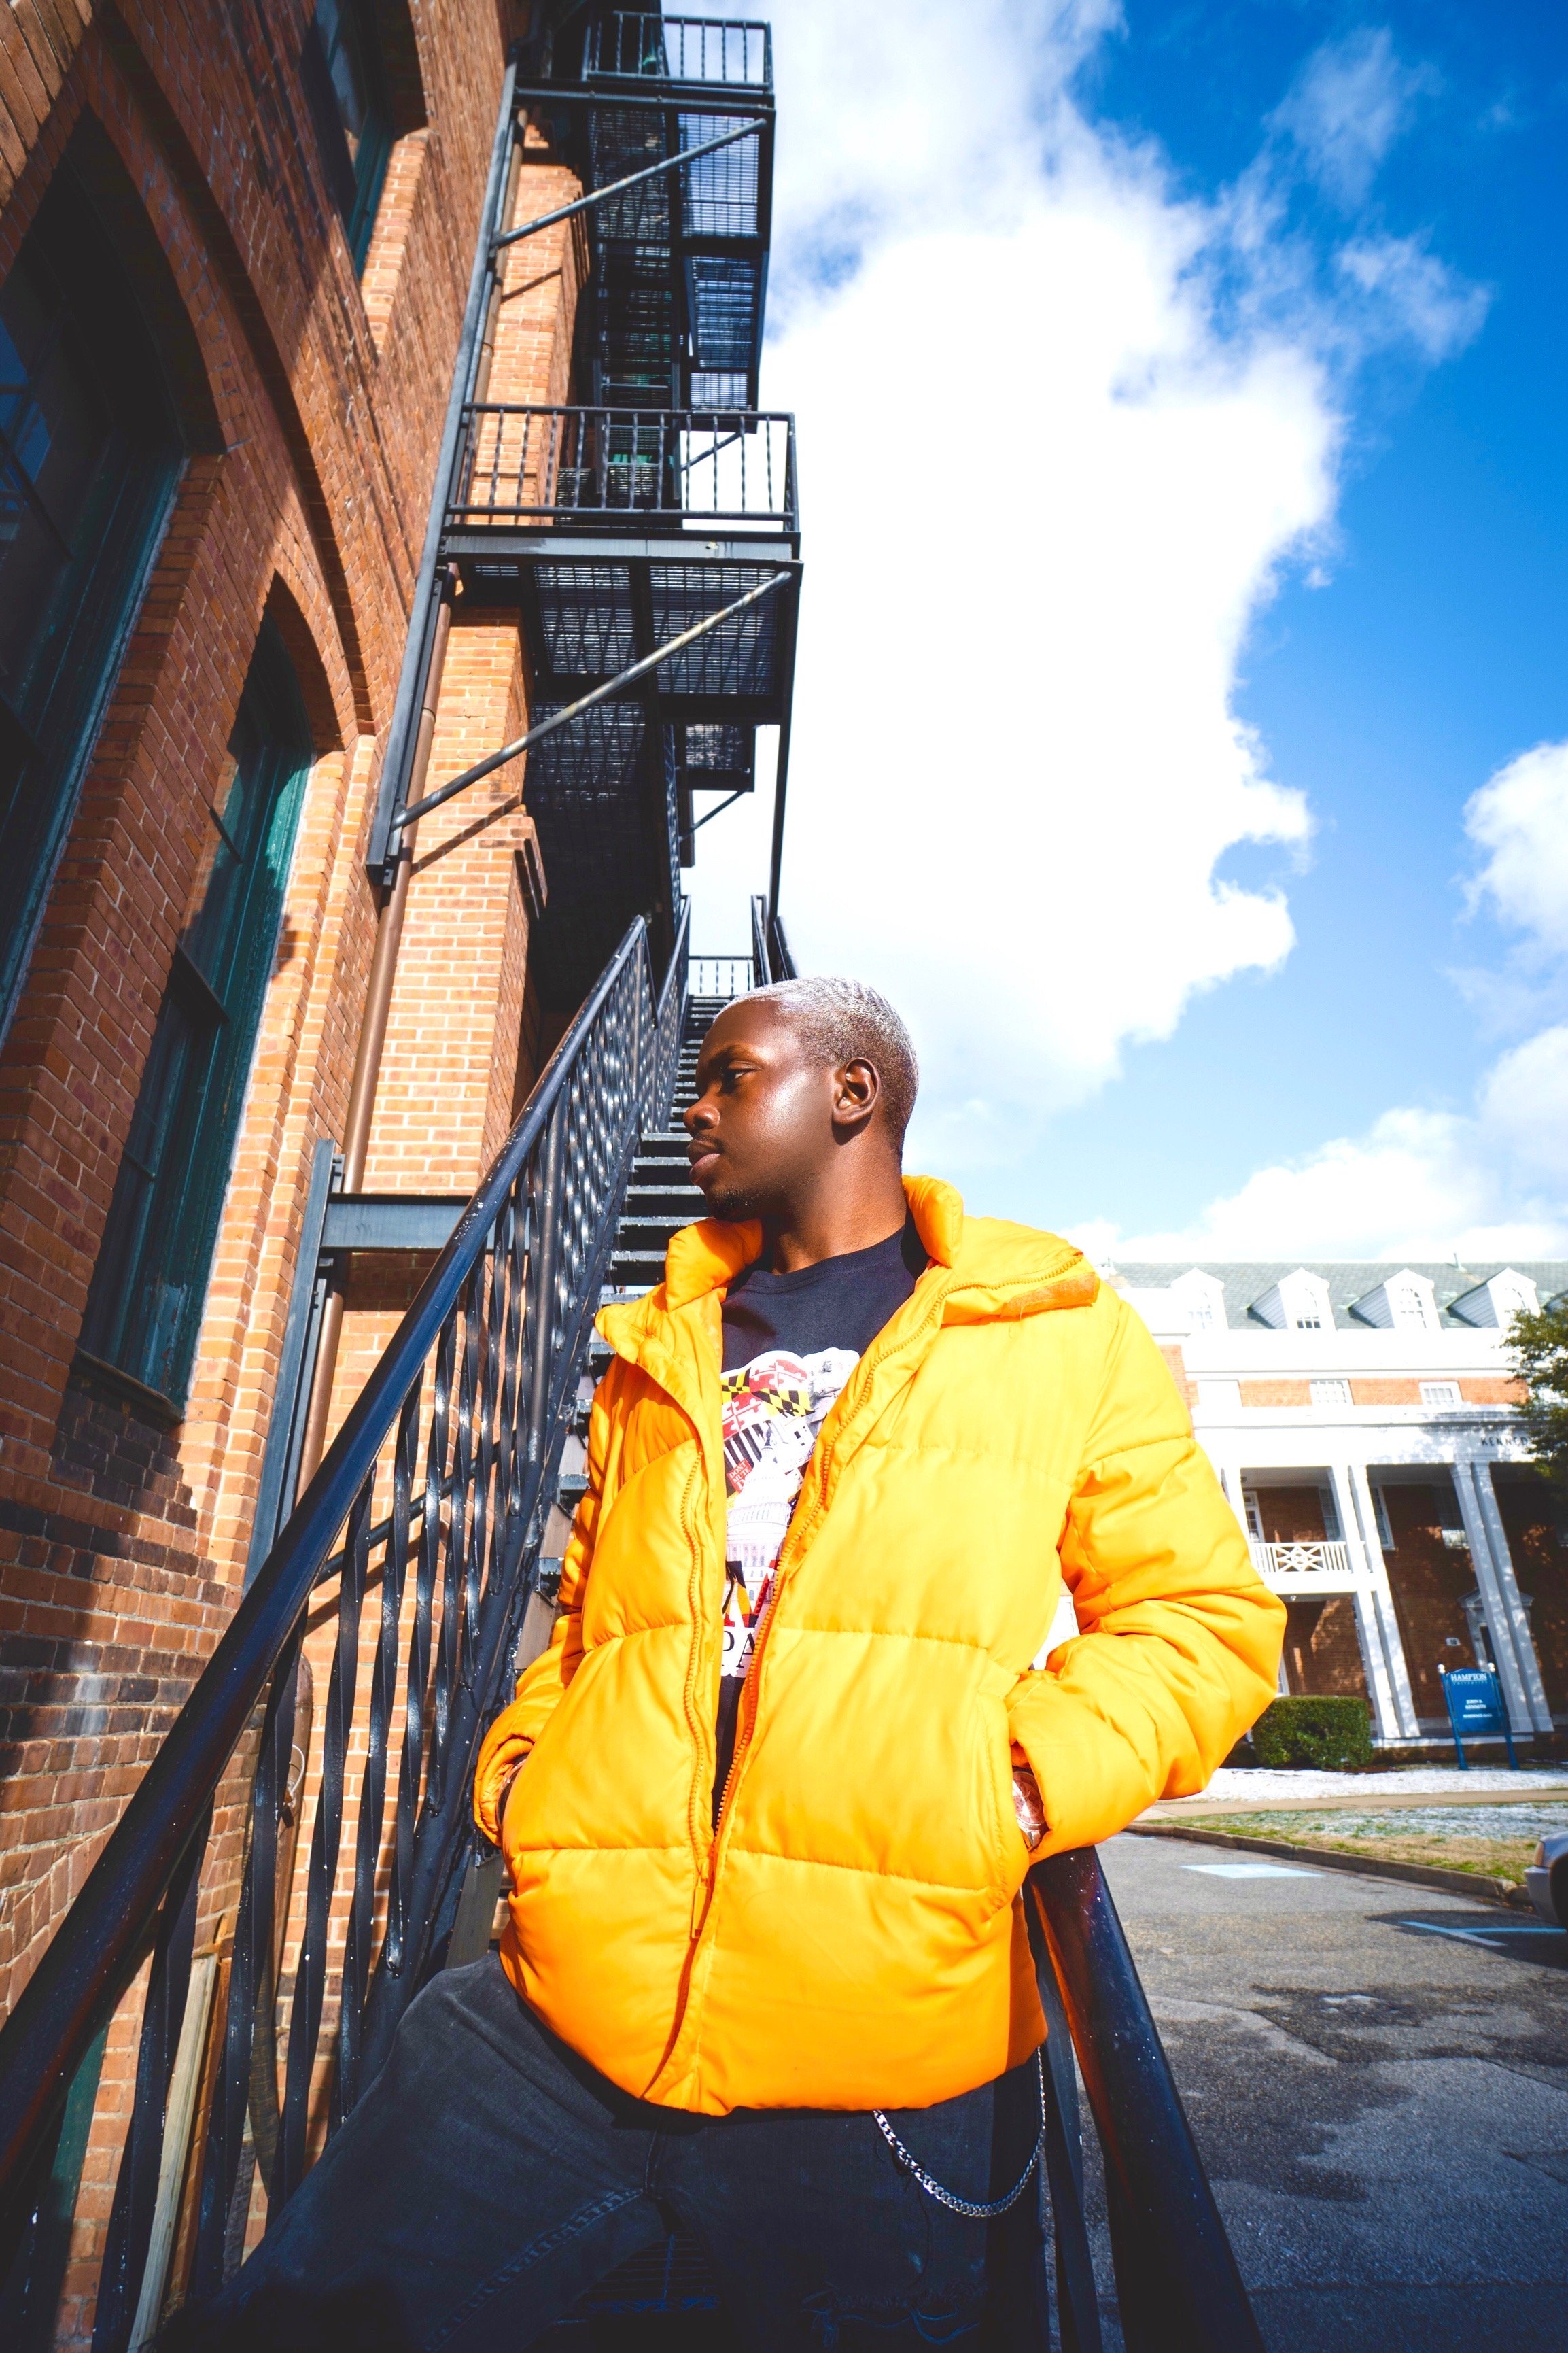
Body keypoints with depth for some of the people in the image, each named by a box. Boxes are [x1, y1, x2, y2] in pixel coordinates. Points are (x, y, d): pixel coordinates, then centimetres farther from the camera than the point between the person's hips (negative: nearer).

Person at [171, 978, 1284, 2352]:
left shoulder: (1059, 1328, 2)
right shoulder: (658, 1352, 17)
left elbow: (1204, 1614, 0)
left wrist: (1024, 1784, -15)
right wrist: (519, 1761, 7)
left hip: (889, 2055, -3)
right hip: (566, 2007, 4)